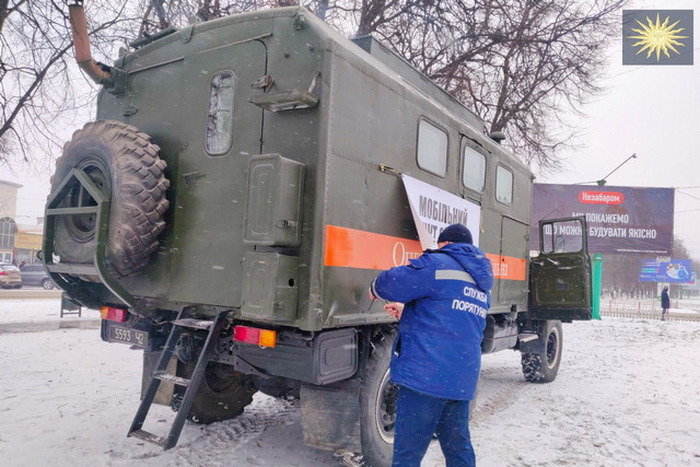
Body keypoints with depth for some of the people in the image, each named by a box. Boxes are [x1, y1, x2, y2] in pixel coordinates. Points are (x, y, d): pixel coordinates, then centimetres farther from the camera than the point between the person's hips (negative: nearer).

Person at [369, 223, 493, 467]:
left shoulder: (438, 264, -7)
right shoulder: (481, 285, 20)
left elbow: (391, 283, -12)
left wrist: (375, 289, 10)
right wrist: (406, 311, 28)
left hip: (426, 376, -8)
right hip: (463, 381, 9)